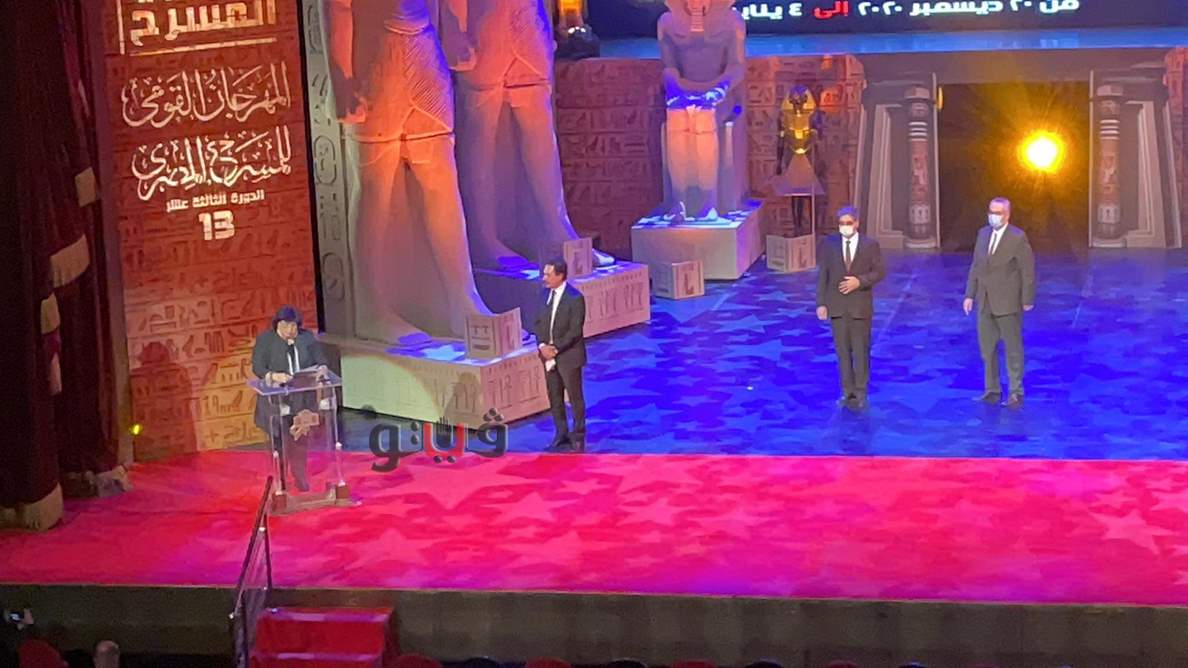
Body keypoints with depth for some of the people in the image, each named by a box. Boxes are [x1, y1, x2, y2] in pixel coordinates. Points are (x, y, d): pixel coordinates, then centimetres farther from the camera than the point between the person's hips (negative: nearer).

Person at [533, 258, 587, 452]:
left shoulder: (575, 298, -16)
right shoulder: (546, 294, 4)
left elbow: (575, 331, -17)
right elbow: (539, 323, 8)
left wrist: (555, 348, -18)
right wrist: (542, 345, -8)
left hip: (569, 356, -6)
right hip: (549, 356, 6)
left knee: (575, 398, 5)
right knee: (554, 397, 12)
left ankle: (578, 439, 14)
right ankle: (561, 436, 23)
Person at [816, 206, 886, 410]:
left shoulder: (870, 245, -1)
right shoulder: (829, 244, 2)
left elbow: (879, 272, 0)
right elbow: (823, 274, 3)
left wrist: (860, 281, -16)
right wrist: (821, 303, -2)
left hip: (860, 306, -1)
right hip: (837, 306, 1)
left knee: (861, 351, 3)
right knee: (842, 351, 5)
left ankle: (860, 393, 10)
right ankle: (848, 392, 13)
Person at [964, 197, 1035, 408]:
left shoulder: (1018, 238, -12)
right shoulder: (983, 234, 7)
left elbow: (1028, 271, -9)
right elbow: (976, 266, 11)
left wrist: (1027, 300, -9)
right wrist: (970, 295, 8)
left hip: (1008, 303, -6)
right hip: (985, 303, 6)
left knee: (1013, 349, 3)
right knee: (987, 349, 9)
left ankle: (1016, 392, 9)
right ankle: (992, 389, 18)